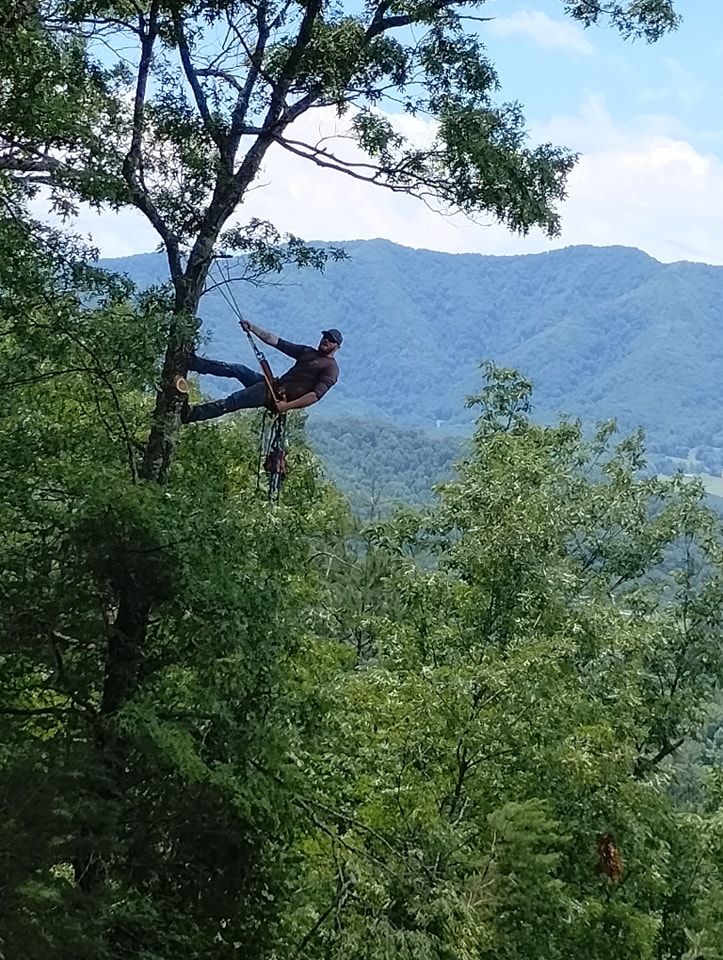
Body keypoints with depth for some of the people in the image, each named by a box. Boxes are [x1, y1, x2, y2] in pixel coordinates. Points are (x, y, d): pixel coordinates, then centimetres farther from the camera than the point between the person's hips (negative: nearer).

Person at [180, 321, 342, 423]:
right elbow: (275, 341, 16)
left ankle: (192, 414, -25)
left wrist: (287, 406, -28)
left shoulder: (331, 368, -5)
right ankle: (190, 362, -2)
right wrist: (252, 328, 5)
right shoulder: (308, 352, 19)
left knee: (232, 402, -19)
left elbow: (316, 395, -19)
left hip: (280, 397, -7)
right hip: (274, 385, 7)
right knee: (236, 369, -5)